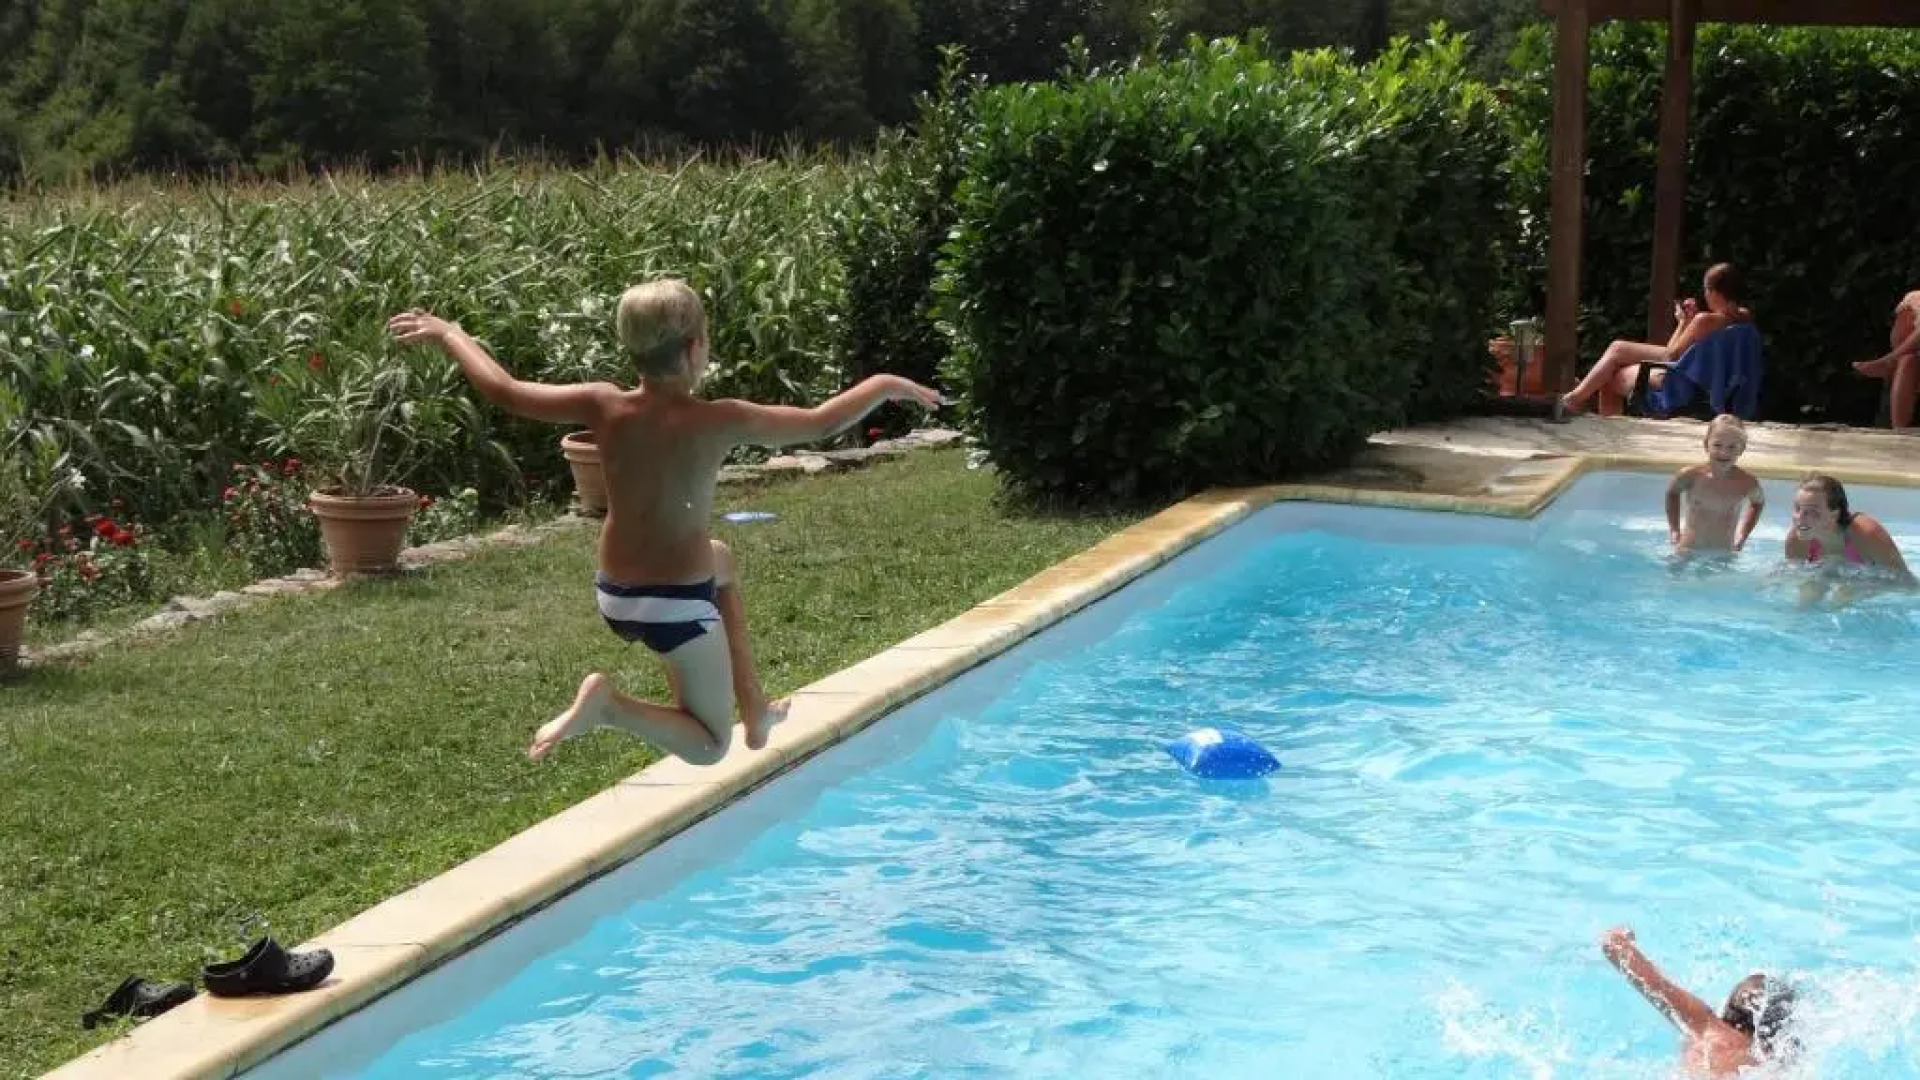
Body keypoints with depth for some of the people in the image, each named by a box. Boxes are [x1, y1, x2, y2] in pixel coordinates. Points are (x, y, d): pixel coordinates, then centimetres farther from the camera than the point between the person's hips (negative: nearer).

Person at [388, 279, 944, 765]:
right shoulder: (719, 421, -19)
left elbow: (503, 390, -3)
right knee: (709, 746, 12)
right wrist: (887, 386, 4)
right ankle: (608, 706, -17)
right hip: (679, 607, -6)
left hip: (615, 599, 6)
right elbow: (822, 423, -11)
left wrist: (448, 333, 11)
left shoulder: (605, 407, -10)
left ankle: (753, 707, 38)